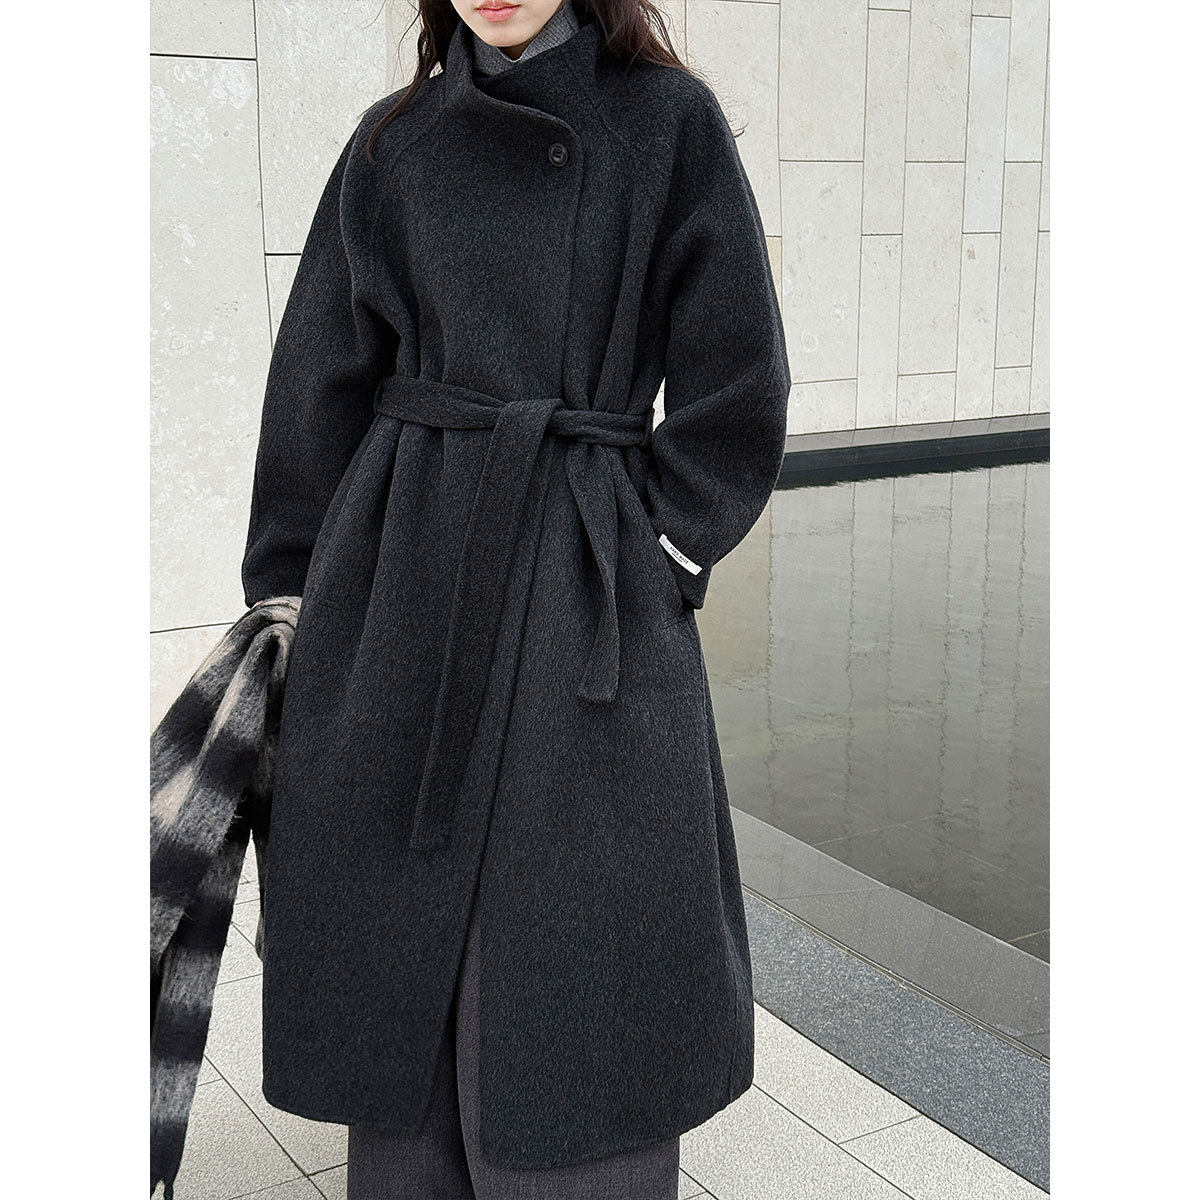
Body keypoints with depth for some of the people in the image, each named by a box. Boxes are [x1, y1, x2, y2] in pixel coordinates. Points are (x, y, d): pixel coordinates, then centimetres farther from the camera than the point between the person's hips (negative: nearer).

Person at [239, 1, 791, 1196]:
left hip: (589, 603, -2)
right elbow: (320, 385, 10)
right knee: (401, 986, 10)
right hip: (398, 587, 3)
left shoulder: (669, 122, 1)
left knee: (576, 985, 2)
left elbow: (736, 390, 1)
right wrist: (290, 597, 9)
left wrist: (655, 547, -5)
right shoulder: (394, 143, 9)